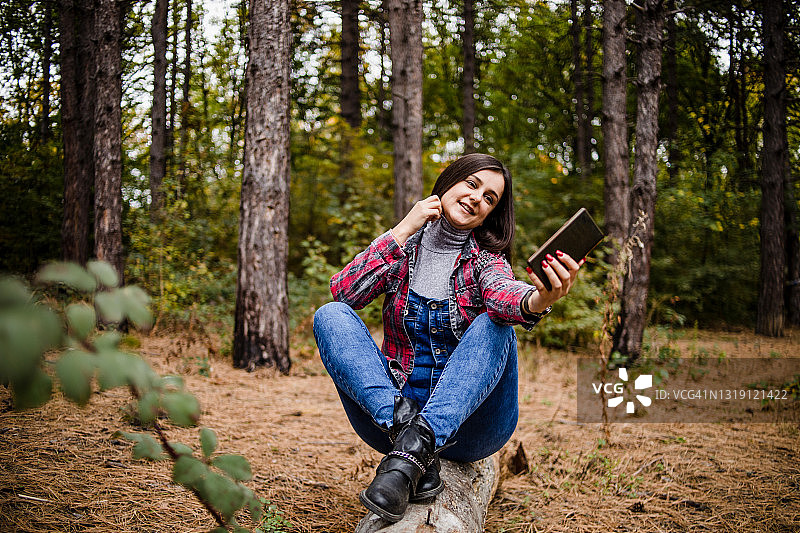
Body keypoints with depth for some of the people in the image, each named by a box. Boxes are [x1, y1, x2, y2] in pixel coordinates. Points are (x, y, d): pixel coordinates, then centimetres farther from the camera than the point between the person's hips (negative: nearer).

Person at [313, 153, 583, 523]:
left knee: (493, 327, -28)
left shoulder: (486, 259, 1)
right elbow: (343, 292, -11)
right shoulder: (401, 246, 6)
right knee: (330, 316, -17)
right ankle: (405, 426, -36)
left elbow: (501, 293, -24)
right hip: (392, 406, 1)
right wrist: (403, 231, -13)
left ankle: (412, 452, -42)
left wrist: (539, 301, -48)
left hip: (468, 419, -1)